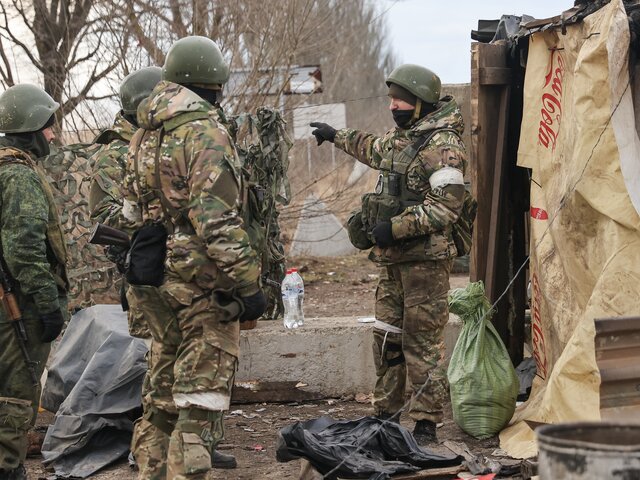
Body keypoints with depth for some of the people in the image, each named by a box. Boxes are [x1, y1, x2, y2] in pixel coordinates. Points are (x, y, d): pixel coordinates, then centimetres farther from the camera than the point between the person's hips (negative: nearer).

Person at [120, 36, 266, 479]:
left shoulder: (143, 137, 12)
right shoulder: (204, 133, -15)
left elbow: (131, 213, 19)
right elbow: (217, 221, -22)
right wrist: (248, 284, -18)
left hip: (153, 286, 8)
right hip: (201, 287, -8)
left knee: (163, 395, 18)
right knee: (201, 401, -4)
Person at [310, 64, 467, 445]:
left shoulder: (442, 146, -15)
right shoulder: (401, 138, 15)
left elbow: (446, 207, -21)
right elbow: (374, 149, 40)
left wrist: (395, 228, -22)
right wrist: (337, 137, 50)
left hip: (426, 260, -9)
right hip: (393, 258, 9)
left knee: (423, 342, -7)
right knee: (387, 338, 13)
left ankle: (426, 424, -2)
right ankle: (387, 413, 24)